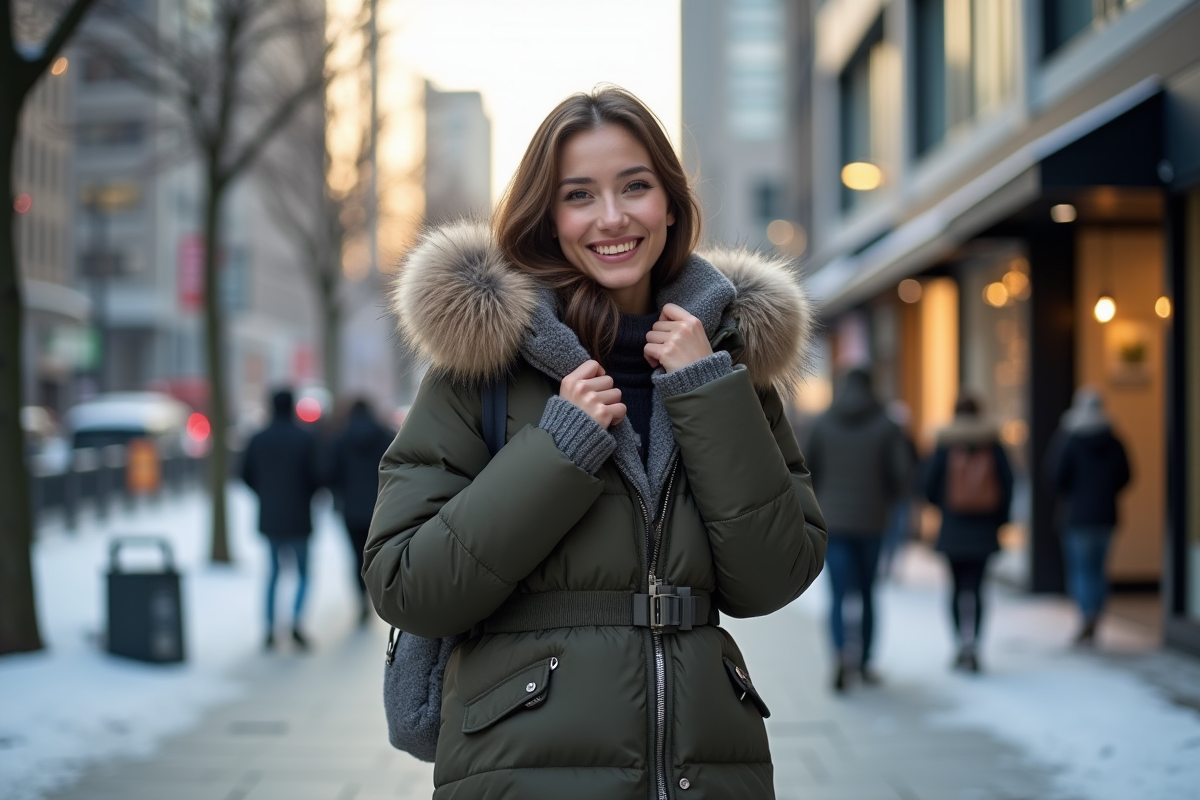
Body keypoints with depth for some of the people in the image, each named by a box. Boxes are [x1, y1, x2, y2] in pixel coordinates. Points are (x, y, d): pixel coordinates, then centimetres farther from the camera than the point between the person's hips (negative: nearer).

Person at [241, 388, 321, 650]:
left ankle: (270, 631, 11)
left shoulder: (258, 440, 1)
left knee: (274, 572, 16)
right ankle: (296, 623, -12)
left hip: (269, 518, 4)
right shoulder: (306, 439, -10)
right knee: (303, 572, 8)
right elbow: (316, 476, -13)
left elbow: (246, 474, 2)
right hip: (298, 518, -3)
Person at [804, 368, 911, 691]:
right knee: (866, 592, 15)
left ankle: (841, 649, -28)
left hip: (833, 520, 0)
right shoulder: (886, 426, -1)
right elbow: (903, 471, -7)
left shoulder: (822, 424, 1)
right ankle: (863, 663, 21)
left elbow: (805, 468, 0)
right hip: (871, 521, 0)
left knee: (839, 594, -2)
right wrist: (887, 498, 12)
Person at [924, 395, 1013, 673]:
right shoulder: (992, 444, 1)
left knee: (958, 585, 11)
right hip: (984, 528, 1)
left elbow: (931, 485, -4)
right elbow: (1007, 482, -1)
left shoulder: (945, 445, -3)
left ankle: (962, 643, 7)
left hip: (953, 527, -1)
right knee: (975, 587, 1)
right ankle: (972, 643, -13)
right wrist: (1000, 518, 9)